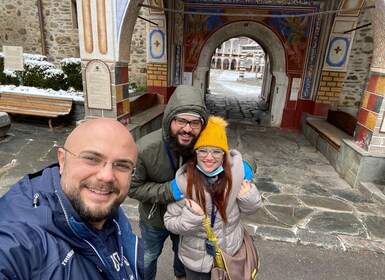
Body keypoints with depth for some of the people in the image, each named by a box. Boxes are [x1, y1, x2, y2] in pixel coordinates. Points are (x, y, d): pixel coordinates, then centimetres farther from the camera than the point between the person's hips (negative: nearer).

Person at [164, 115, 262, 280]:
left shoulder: (237, 170, -17)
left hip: (231, 252, 2)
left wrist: (249, 198, -22)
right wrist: (191, 217, -31)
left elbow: (248, 209, -2)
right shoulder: (183, 180, -23)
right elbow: (169, 222, -14)